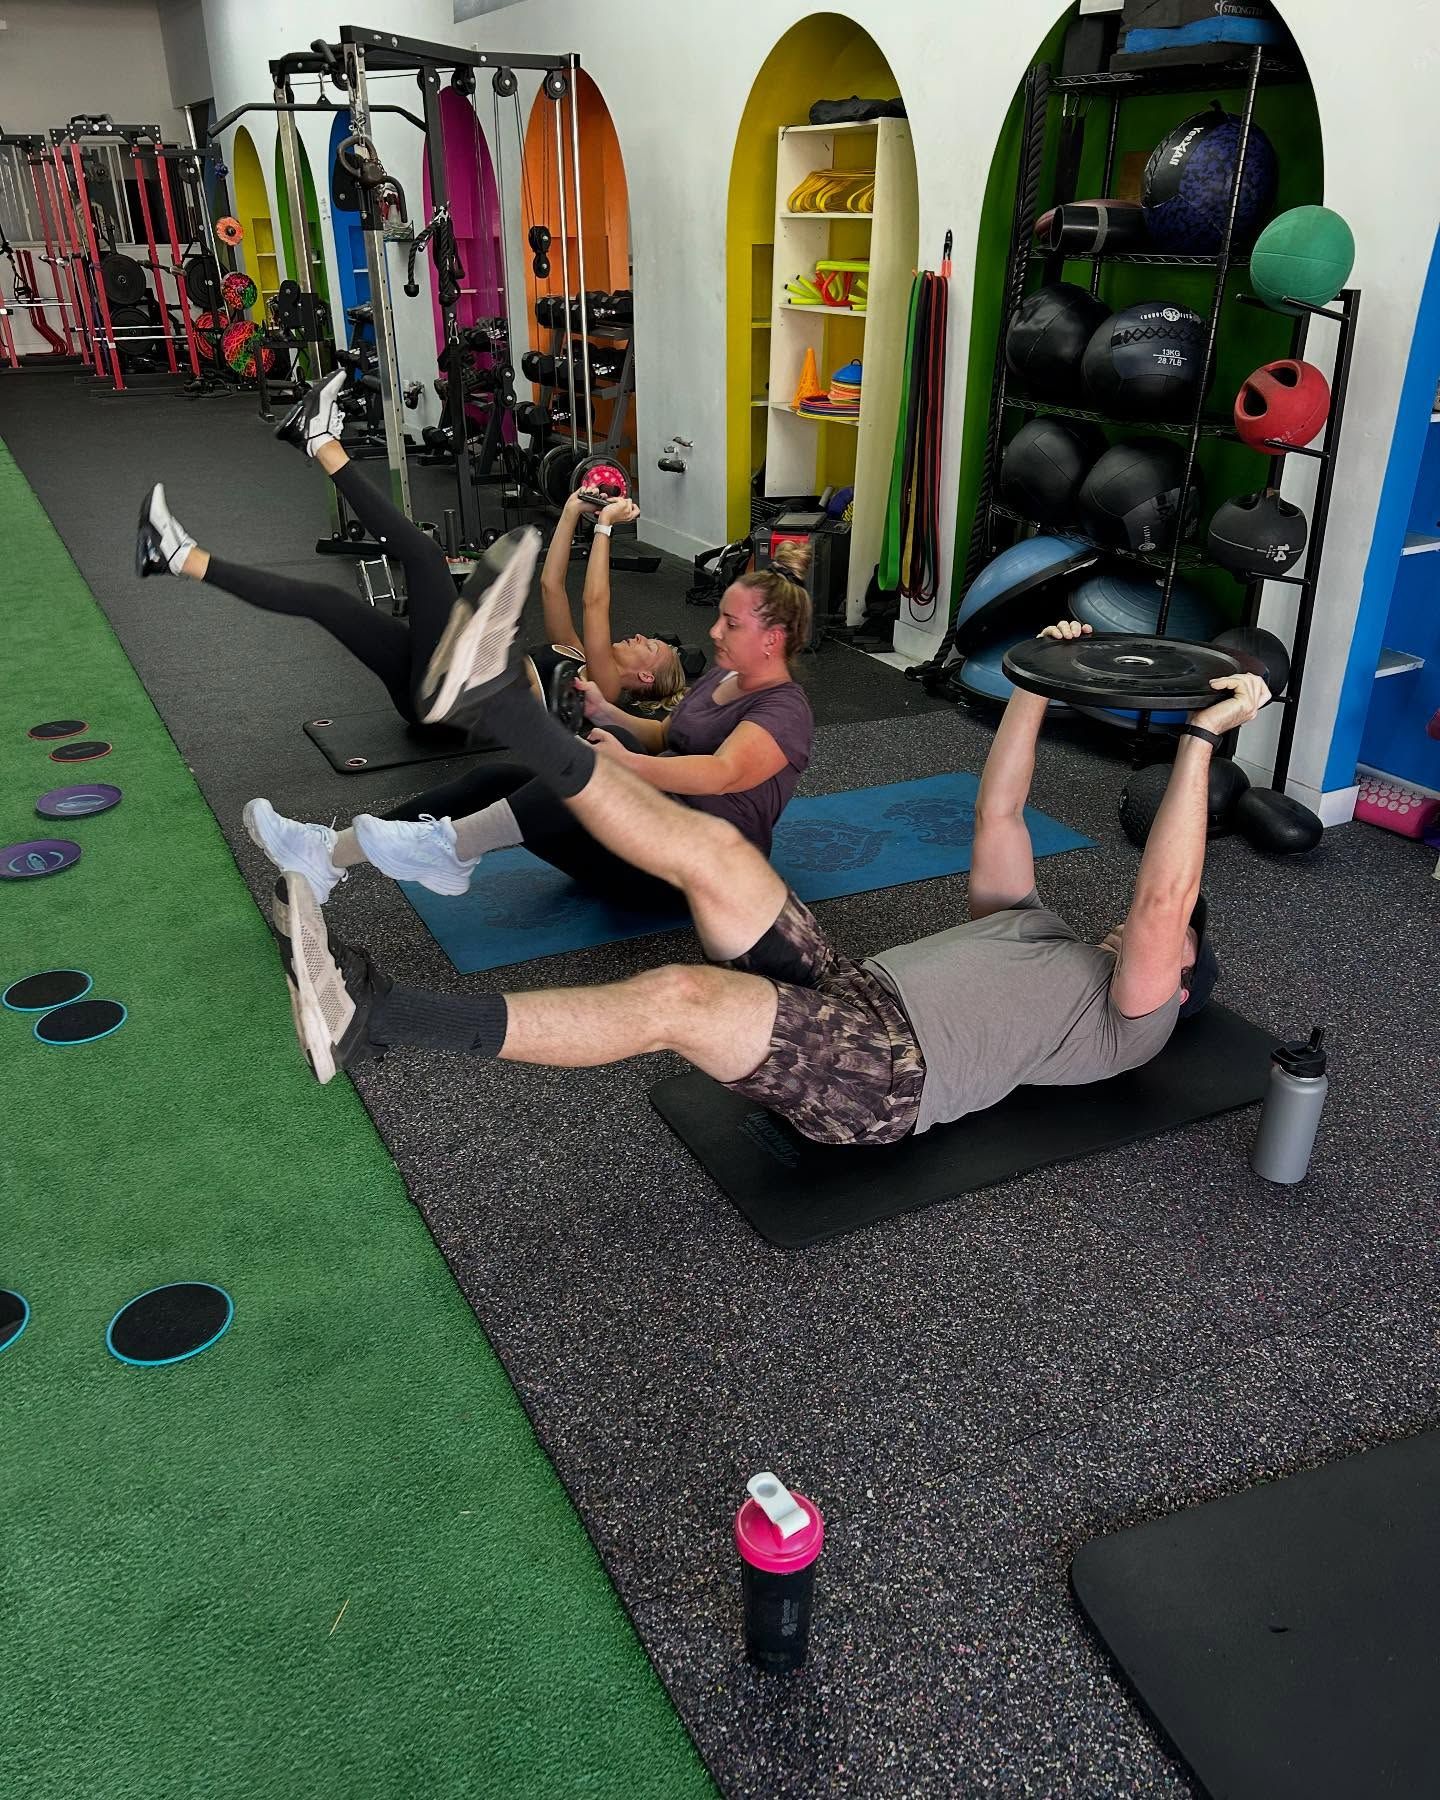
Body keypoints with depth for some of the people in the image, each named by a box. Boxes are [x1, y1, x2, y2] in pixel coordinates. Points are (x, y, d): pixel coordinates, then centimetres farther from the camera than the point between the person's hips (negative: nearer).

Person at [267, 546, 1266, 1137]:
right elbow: (1000, 816, 30)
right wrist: (1035, 690, 22)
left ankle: (373, 1018, -39)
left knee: (679, 997, -33)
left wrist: (1201, 740, -10)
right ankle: (499, 696, -20)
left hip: (881, 1074, -8)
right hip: (847, 992, 8)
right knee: (707, 845, -14)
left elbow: (1165, 901, -7)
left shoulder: (1131, 1020, 11)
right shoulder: (1039, 931, 33)